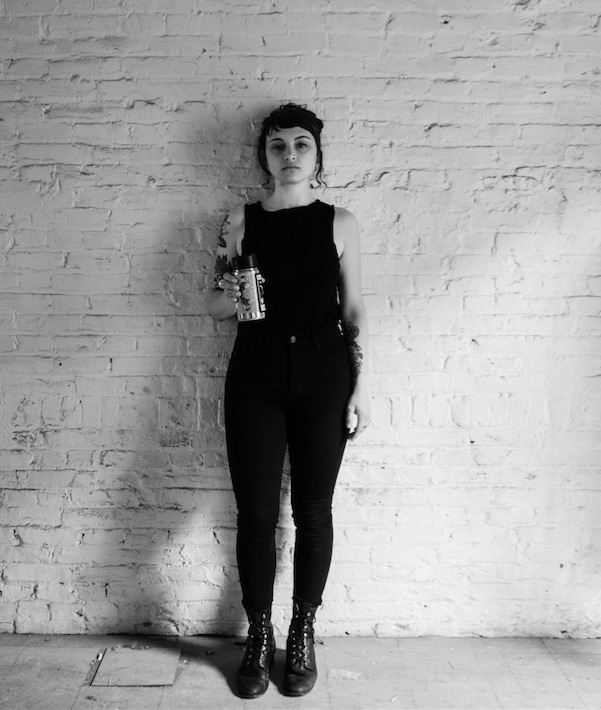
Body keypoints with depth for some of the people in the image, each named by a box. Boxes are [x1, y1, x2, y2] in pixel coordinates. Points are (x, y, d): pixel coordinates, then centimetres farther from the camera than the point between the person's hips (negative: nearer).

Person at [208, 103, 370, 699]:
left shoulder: (338, 223, 4)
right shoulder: (239, 220, 6)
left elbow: (355, 310, 5)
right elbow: (215, 308, 10)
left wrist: (361, 386, 0)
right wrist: (226, 294, -13)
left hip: (324, 377, 0)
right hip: (255, 377, 1)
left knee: (313, 511, 6)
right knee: (255, 513, 2)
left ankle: (302, 634, 26)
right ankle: (258, 635, 23)